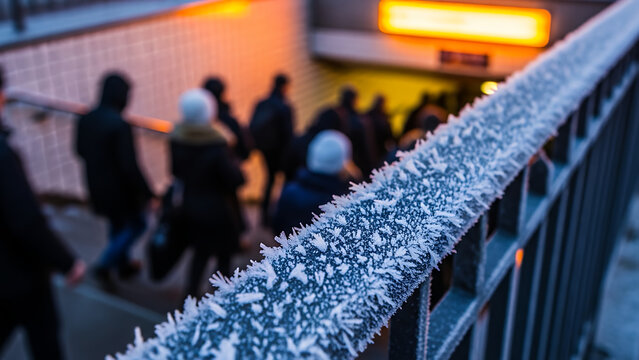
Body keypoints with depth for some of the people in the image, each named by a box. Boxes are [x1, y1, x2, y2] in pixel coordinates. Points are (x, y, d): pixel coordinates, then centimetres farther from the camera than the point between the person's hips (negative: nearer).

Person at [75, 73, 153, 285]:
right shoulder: (119, 125, -28)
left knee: (116, 224, 26)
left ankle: (123, 265, 42)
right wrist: (148, 194, -19)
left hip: (97, 186, 7)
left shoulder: (85, 119, -6)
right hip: (120, 188, -7)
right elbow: (130, 166, -27)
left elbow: (80, 150, 8)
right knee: (137, 225, 15)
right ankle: (104, 265, 12)